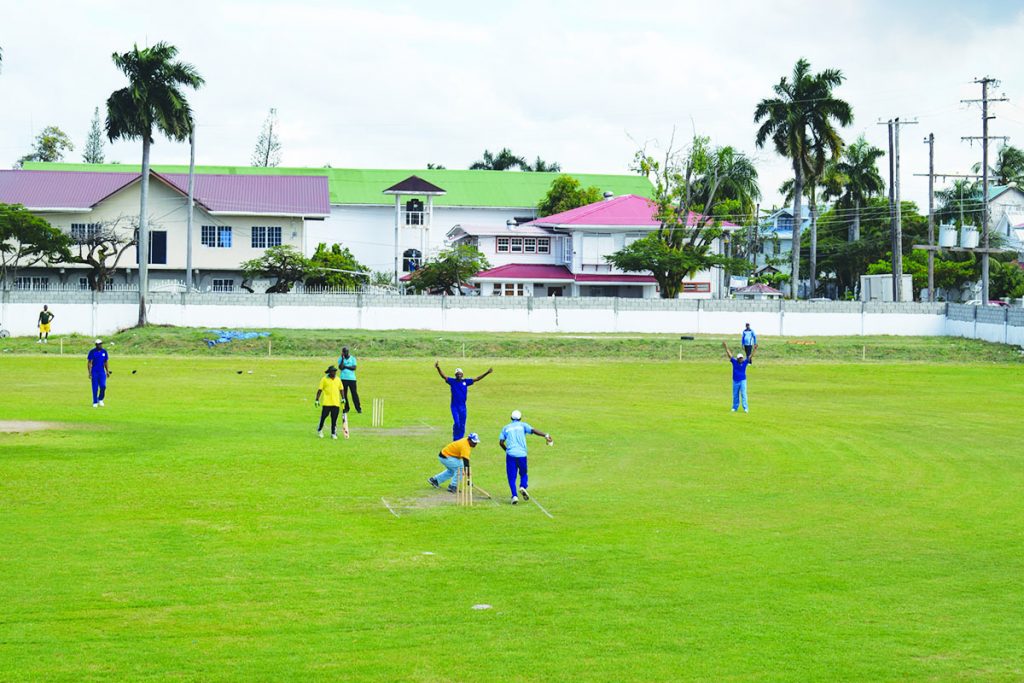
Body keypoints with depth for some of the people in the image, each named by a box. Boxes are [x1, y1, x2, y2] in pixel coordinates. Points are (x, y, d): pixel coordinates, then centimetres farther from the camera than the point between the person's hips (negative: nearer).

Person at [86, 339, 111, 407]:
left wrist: (107, 372, 10)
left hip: (102, 372, 3)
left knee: (103, 386, -10)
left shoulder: (104, 351, 5)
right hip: (94, 372, -3)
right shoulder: (92, 352, -8)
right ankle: (95, 402, 10)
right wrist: (89, 373, -13)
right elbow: (89, 363, -7)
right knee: (95, 388, -1)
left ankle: (100, 399, 12)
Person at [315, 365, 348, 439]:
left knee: (334, 419, 3)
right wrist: (317, 400, -5)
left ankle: (333, 433, 10)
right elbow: (320, 390, -1)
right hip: (326, 402, -3)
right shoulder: (324, 379, -1)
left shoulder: (338, 379, 12)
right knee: (323, 416, -1)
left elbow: (341, 390, 20)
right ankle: (320, 430, 18)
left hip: (336, 403, 3)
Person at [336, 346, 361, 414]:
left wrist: (345, 366, -10)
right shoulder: (340, 359, 5)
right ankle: (346, 408, 11)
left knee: (354, 393, -4)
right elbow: (340, 367, -10)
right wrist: (343, 359, -15)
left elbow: (354, 367, -6)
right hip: (343, 379, 1)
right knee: (344, 394, 2)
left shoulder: (352, 358, 5)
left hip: (352, 378, -1)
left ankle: (358, 408, -2)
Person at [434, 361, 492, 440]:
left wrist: (487, 373, -2)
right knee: (457, 423, -13)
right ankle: (455, 439, 2)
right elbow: (443, 376, -14)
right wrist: (438, 368, -30)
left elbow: (477, 379, 5)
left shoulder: (466, 382, 4)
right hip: (455, 406, -3)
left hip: (463, 407, 3)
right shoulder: (452, 381, -3)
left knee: (462, 425, 6)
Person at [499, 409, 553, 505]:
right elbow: (533, 430, -6)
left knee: (512, 477, 4)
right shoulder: (522, 425, 10)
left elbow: (501, 442, 9)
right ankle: (523, 487, -11)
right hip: (522, 454, 0)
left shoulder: (506, 428, 15)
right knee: (523, 474, 17)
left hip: (510, 454, 0)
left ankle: (514, 495, -13)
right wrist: (546, 435, -12)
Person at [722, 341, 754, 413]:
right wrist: (726, 348, -14)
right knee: (735, 395, 8)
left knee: (743, 394, -7)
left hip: (743, 381, -1)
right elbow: (729, 354, -7)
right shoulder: (734, 362, -3)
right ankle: (735, 407, 20)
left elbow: (750, 356, -9)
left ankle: (745, 408, -8)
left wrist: (754, 349, -19)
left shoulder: (745, 362, -3)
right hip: (735, 381, 1)